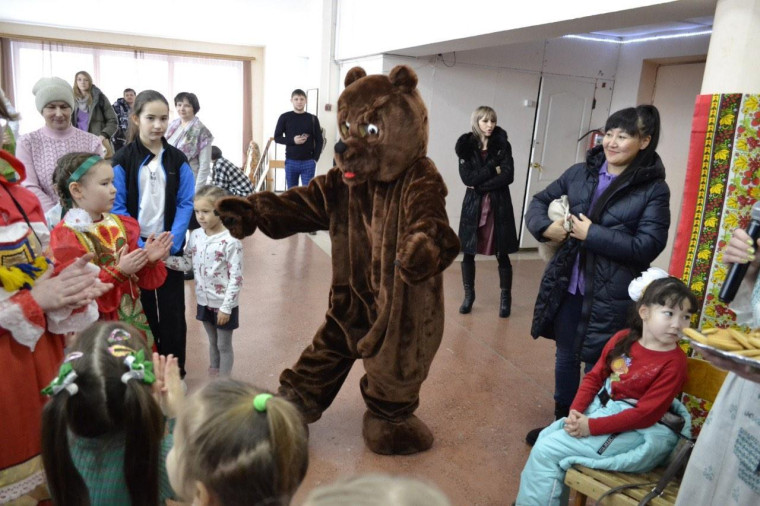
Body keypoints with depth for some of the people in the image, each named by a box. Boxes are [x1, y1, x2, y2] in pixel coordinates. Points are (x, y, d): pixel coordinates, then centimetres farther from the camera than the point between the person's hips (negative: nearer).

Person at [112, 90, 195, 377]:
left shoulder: (178, 160, 1)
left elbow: (186, 203, -3)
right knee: (141, 310, 10)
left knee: (172, 310, 6)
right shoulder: (122, 160, -3)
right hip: (136, 248, -1)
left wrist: (171, 242, -14)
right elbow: (118, 207, -7)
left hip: (170, 247, 1)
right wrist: (141, 246, -17)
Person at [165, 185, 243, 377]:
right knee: (212, 343, 22)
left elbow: (236, 278, -19)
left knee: (224, 345, 10)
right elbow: (187, 263, 5)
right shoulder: (195, 236, -1)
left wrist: (226, 307, -19)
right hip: (204, 301, 6)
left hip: (223, 304, -6)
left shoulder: (230, 241, -21)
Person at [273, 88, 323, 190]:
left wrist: (315, 159, -4)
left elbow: (319, 140, 6)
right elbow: (277, 137, 4)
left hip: (308, 162, 0)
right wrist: (293, 140, -12)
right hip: (291, 161, 0)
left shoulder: (312, 119, 5)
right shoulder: (285, 117, 4)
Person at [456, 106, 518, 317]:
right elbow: (467, 178, -10)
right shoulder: (465, 146, 2)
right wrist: (493, 169, -13)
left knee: (502, 254, 3)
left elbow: (508, 176, -9)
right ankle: (468, 295, 22)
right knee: (468, 253, 5)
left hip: (499, 205, -1)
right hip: (473, 205, 1)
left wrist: (480, 185, -13)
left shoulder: (503, 145, 2)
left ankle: (505, 297, 17)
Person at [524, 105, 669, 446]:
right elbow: (539, 201, 11)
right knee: (565, 354, 18)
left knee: (596, 365, 7)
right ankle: (560, 423, 39)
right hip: (567, 285, 5)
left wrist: (592, 234, -18)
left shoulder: (653, 189, -8)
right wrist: (545, 227, -10)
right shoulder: (579, 173, 4)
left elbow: (647, 247, -14)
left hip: (610, 294, -4)